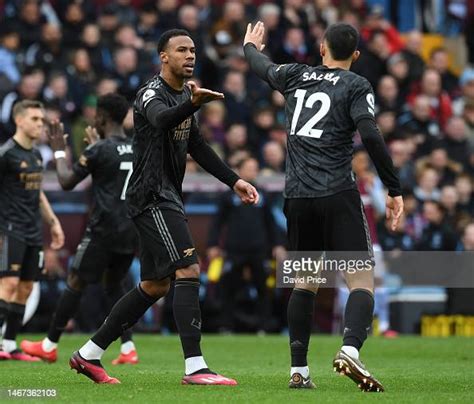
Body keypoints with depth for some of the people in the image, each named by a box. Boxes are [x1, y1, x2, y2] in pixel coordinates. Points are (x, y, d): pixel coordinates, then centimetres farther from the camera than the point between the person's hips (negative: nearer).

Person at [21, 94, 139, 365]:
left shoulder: (100, 150, -10)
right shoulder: (137, 149, 10)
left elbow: (67, 182, -6)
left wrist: (59, 152, 8)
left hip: (104, 229, -6)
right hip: (130, 231, 7)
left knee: (76, 283, 2)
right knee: (114, 285, 17)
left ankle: (49, 346, 7)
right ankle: (128, 349, 5)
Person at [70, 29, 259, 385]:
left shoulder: (183, 94, 16)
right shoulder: (152, 93, -14)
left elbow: (197, 146, 25)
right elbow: (162, 119, -38)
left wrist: (234, 181, 20)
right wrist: (194, 103, -57)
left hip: (166, 198, 10)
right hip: (152, 197, -10)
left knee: (155, 286, 13)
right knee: (189, 270, -18)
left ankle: (89, 355, 20)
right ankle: (195, 367, -21)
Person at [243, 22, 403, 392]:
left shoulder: (296, 76, 14)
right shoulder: (356, 86, 1)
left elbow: (263, 66, 35)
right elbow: (370, 135, -12)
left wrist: (250, 46, 58)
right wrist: (394, 189, -9)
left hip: (297, 196, 5)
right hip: (338, 195, -5)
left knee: (305, 281, 17)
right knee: (362, 281, -6)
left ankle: (298, 370, 13)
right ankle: (350, 351, -31)